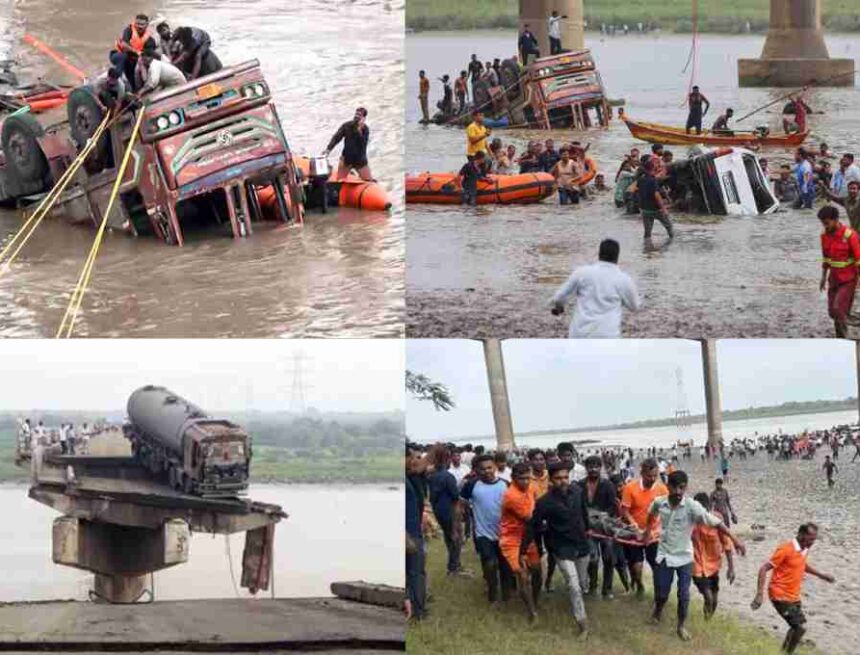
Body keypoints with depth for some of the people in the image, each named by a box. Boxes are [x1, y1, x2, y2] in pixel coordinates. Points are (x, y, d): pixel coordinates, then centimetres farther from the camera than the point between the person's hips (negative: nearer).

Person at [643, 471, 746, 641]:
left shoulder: (692, 506, -22)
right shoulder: (659, 502, -11)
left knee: (684, 595, 2)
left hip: (684, 557, -2)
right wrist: (648, 531, 22)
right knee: (661, 593, 11)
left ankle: (681, 626, 23)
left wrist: (734, 539, -28)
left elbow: (715, 522, -23)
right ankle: (658, 611, 44)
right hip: (664, 555, 2)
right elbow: (652, 514, 15)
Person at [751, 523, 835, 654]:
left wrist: (821, 575, 29)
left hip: (793, 597, 9)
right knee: (800, 627, -13)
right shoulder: (785, 550, -21)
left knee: (798, 627, 17)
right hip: (781, 597, -9)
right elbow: (763, 569, -20)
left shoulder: (804, 550, 4)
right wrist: (759, 594, -26)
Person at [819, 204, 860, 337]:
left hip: (849, 279, -6)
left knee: (839, 309, -15)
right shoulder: (825, 235, -1)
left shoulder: (849, 235, -20)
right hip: (834, 277, 6)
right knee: (832, 311, 7)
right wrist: (824, 277, 14)